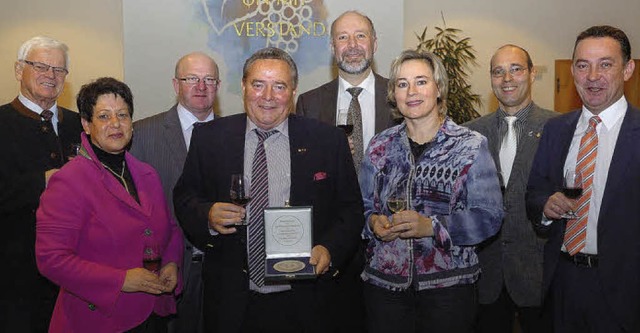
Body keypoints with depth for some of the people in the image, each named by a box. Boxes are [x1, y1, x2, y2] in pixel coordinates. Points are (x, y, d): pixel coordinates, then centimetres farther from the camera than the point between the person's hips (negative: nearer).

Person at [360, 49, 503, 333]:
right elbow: (363, 206, 12)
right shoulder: (380, 146, 5)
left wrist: (432, 226, -22)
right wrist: (373, 222, -10)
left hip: (449, 283, -2)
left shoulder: (471, 145, -4)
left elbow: (489, 217, -9)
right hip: (384, 280, 3)